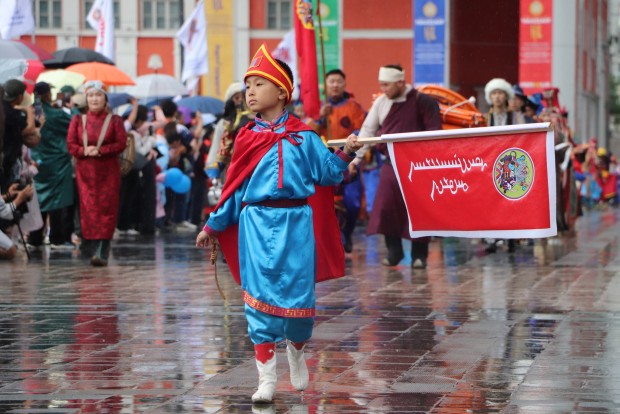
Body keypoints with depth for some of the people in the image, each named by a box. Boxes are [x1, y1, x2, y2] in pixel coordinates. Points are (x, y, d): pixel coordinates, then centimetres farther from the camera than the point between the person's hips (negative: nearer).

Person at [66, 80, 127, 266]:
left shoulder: (114, 120, 4)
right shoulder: (78, 120, 9)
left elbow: (121, 143, -5)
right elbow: (71, 144, 4)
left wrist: (100, 150, -16)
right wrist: (85, 151, -16)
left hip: (108, 172, -2)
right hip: (85, 171, 2)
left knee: (106, 209, -8)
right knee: (88, 209, -4)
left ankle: (102, 253, -12)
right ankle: (92, 249, 5)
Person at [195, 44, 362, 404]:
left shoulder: (303, 137, 3)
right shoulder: (246, 138, 9)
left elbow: (328, 172, 2)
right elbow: (234, 188, 15)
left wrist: (346, 154, -15)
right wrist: (214, 226, 16)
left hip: (295, 224, -2)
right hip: (256, 224, 2)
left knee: (298, 293, 1)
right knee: (259, 297, -3)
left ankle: (297, 351, 32)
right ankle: (267, 378, 2)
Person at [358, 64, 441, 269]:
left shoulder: (422, 102, -7)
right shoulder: (381, 102, 7)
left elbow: (434, 132, -10)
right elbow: (368, 129, 11)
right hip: (390, 163, 4)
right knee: (386, 207, -2)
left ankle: (419, 254, 7)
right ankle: (394, 251, 11)